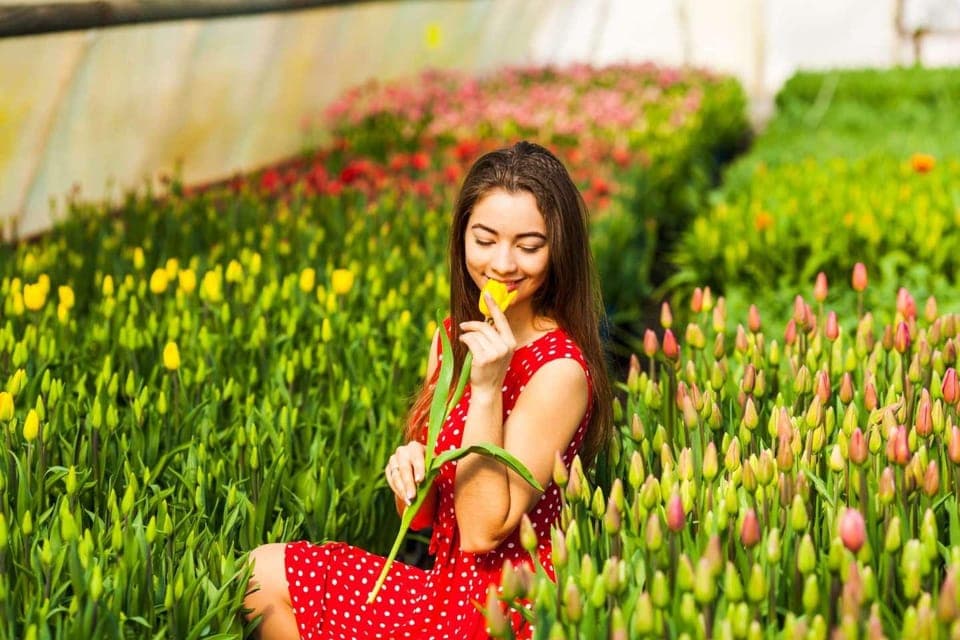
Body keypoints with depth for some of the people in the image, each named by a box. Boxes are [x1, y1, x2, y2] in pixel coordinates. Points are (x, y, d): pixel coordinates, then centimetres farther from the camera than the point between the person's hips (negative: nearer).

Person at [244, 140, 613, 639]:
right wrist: (409, 466, -16)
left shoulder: (560, 371, -20)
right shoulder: (454, 335, 4)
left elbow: (481, 532, -21)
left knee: (262, 581, -3)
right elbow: (421, 517, 8)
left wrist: (486, 388, -26)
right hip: (450, 583, 8)